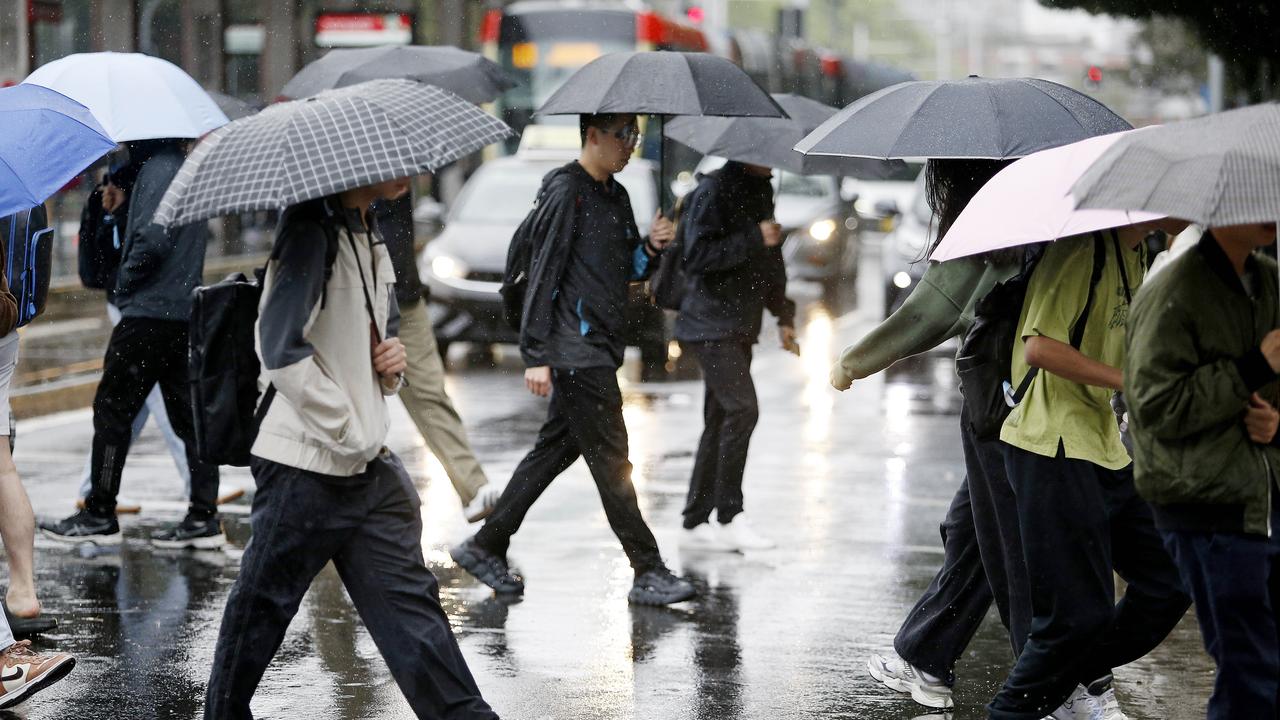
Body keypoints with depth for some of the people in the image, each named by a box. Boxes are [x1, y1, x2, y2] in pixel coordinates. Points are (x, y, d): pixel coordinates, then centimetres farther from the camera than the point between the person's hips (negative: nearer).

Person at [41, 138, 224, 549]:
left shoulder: (157, 171, -13)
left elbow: (151, 239, -23)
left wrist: (124, 283, -8)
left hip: (149, 313, -9)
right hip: (184, 313, 9)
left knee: (112, 410, 0)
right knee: (186, 414, 8)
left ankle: (99, 516, 4)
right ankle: (204, 518, 7)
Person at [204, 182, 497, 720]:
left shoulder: (368, 236, 13)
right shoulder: (311, 232, -16)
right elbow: (283, 351, -23)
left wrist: (393, 359, 5)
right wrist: (349, 433, -17)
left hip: (372, 465, 8)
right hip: (307, 465, -8)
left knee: (409, 600, 7)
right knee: (264, 602, 6)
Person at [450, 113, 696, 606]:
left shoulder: (616, 196, 16)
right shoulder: (565, 191, -11)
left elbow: (625, 272, 22)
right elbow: (543, 274, -14)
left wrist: (649, 247, 0)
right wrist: (536, 356, -17)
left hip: (599, 350, 9)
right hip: (575, 349, -9)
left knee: (555, 450, 13)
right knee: (611, 461, -5)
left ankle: (485, 547, 22)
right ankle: (649, 573, 0)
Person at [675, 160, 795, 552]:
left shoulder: (761, 192, 16)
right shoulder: (712, 191, -11)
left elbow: (770, 259, 25)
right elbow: (698, 254, -21)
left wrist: (784, 313, 21)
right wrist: (754, 239, -22)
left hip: (740, 325, 9)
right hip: (711, 324, -9)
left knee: (721, 418, 9)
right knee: (742, 408, -17)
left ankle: (696, 521, 14)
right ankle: (730, 517, -12)